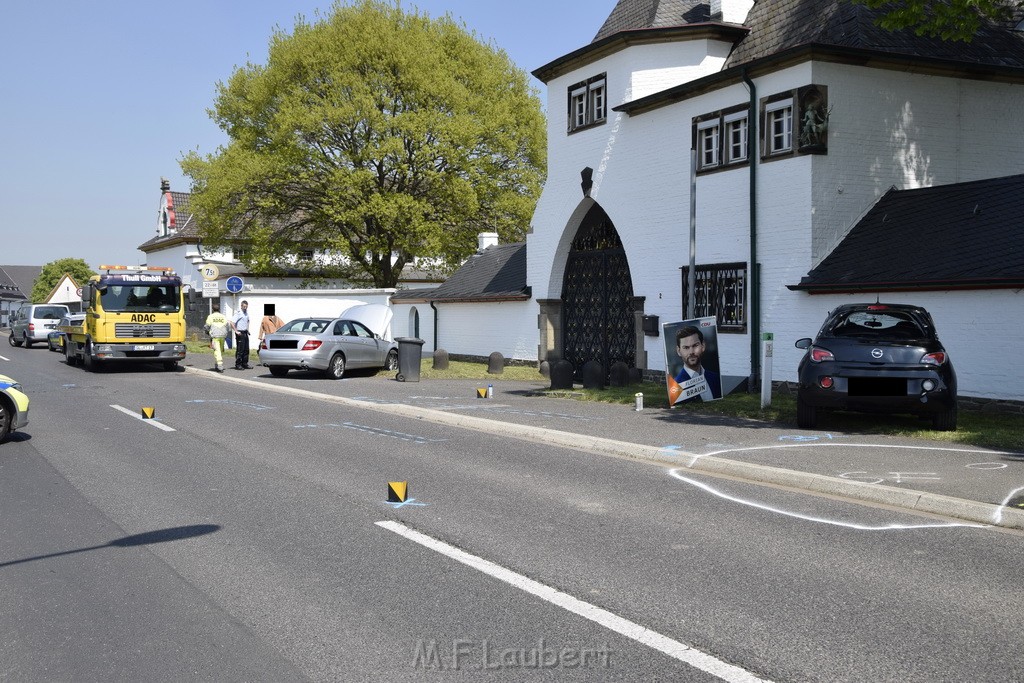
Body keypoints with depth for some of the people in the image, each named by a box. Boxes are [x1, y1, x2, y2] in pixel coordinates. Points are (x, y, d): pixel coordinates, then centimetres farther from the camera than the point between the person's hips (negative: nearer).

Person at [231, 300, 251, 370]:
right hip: (240, 333, -8)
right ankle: (238, 365, -1)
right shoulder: (238, 313, -13)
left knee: (246, 349, 10)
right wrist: (236, 331, -19)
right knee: (240, 350, -6)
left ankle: (245, 364, 17)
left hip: (245, 333, 8)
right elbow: (232, 323, -20)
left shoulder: (246, 313, 13)